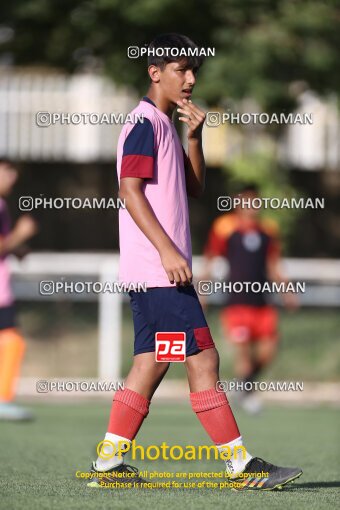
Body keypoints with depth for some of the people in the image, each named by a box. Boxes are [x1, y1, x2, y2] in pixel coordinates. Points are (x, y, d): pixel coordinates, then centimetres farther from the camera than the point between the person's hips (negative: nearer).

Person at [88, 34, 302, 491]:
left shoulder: (165, 126, 19)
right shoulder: (146, 123, -10)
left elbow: (194, 189, 21)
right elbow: (130, 189, -17)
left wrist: (194, 138, 6)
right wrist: (167, 250, -22)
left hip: (160, 271, 10)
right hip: (158, 270, -10)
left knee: (151, 364, 9)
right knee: (202, 359, -9)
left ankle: (108, 464, 9)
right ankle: (242, 466, -7)